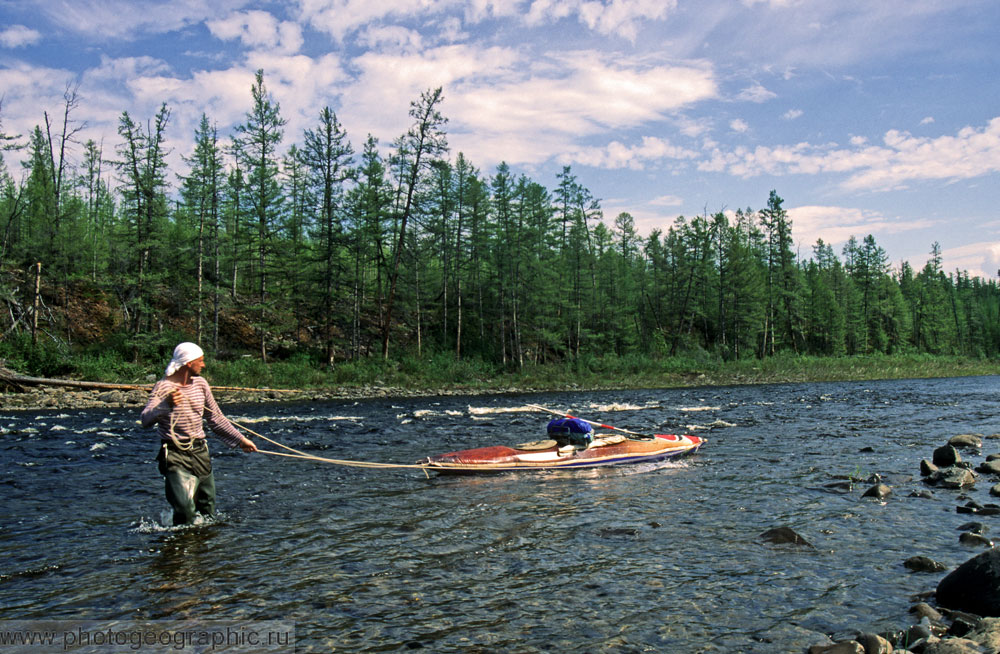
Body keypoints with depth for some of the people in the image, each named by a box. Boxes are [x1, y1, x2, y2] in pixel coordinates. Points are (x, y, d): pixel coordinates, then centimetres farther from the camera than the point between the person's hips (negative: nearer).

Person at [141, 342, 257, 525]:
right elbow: (146, 421, -27)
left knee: (208, 512, 12)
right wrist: (166, 405, -45)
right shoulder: (163, 387, -12)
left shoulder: (200, 383, 7)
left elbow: (216, 419, 16)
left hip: (200, 453, 6)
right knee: (186, 510, -16)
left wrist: (240, 440, 15)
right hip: (175, 457, -6)